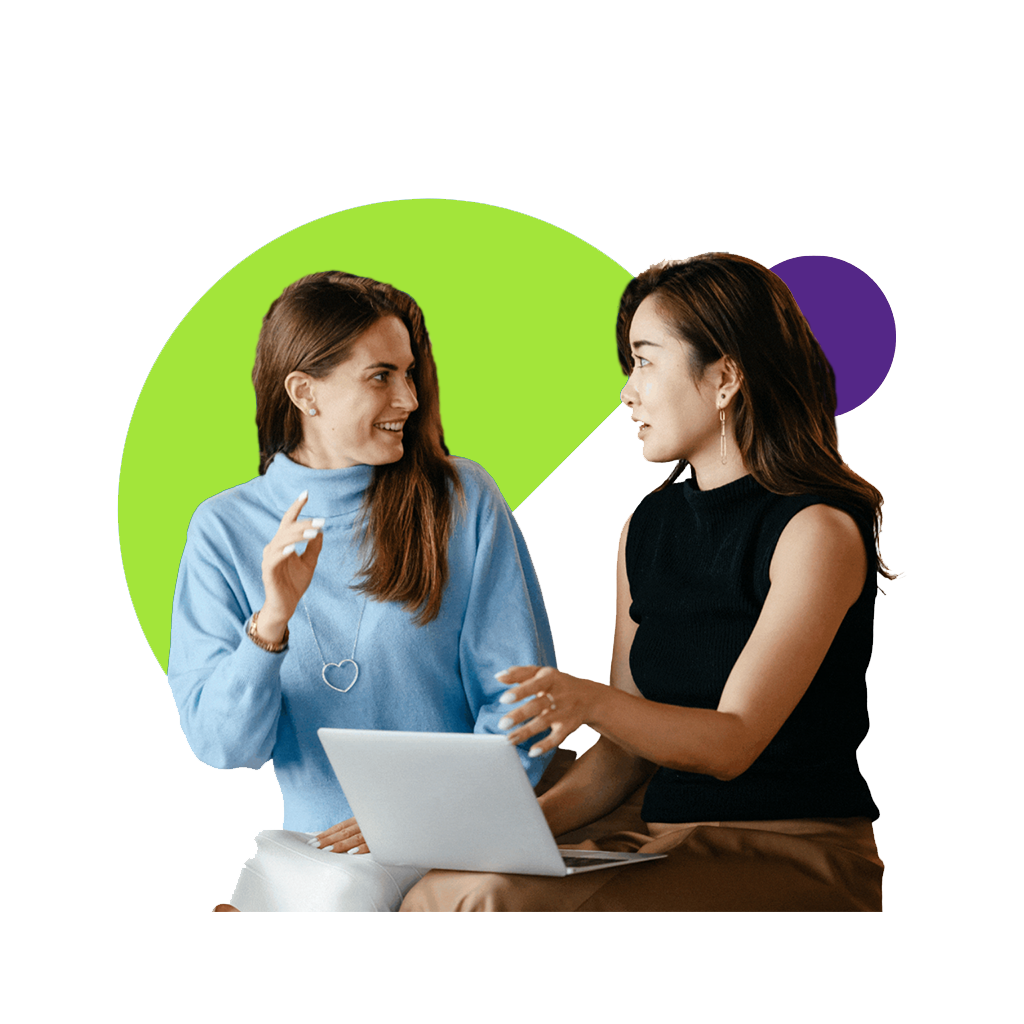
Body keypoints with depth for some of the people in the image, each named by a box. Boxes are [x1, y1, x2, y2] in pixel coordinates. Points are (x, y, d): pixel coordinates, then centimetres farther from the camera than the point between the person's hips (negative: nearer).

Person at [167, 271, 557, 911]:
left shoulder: (463, 500, 2)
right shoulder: (225, 528, 4)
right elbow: (221, 747, -2)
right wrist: (271, 624, -19)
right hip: (309, 837, 1)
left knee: (338, 890, -31)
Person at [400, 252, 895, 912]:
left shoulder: (819, 530, -10)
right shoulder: (647, 527, 12)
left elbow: (732, 743, -18)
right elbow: (627, 752, 12)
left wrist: (590, 701, -35)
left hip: (794, 855, -6)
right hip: (661, 837, 6)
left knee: (506, 903, -27)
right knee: (439, 894, -20)